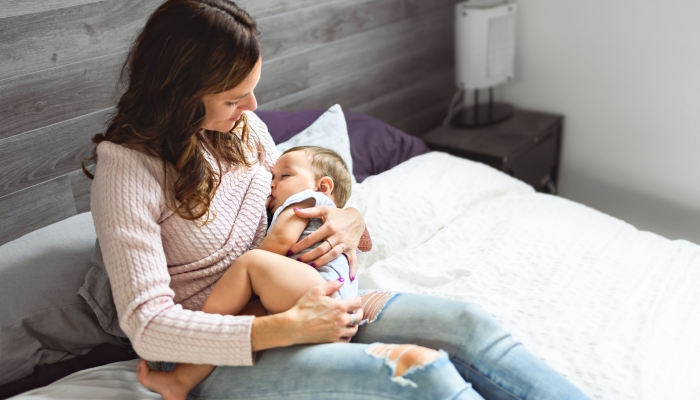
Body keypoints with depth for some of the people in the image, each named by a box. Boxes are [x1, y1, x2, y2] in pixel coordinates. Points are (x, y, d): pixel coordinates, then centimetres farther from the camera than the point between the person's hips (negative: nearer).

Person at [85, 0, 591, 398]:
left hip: (286, 306, 7)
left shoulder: (243, 126, 3)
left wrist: (350, 220, -6)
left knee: (465, 322, -16)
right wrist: (286, 328, -29)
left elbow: (297, 198, 18)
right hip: (220, 358, -6)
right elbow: (148, 325, -21)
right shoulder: (127, 165, -16)